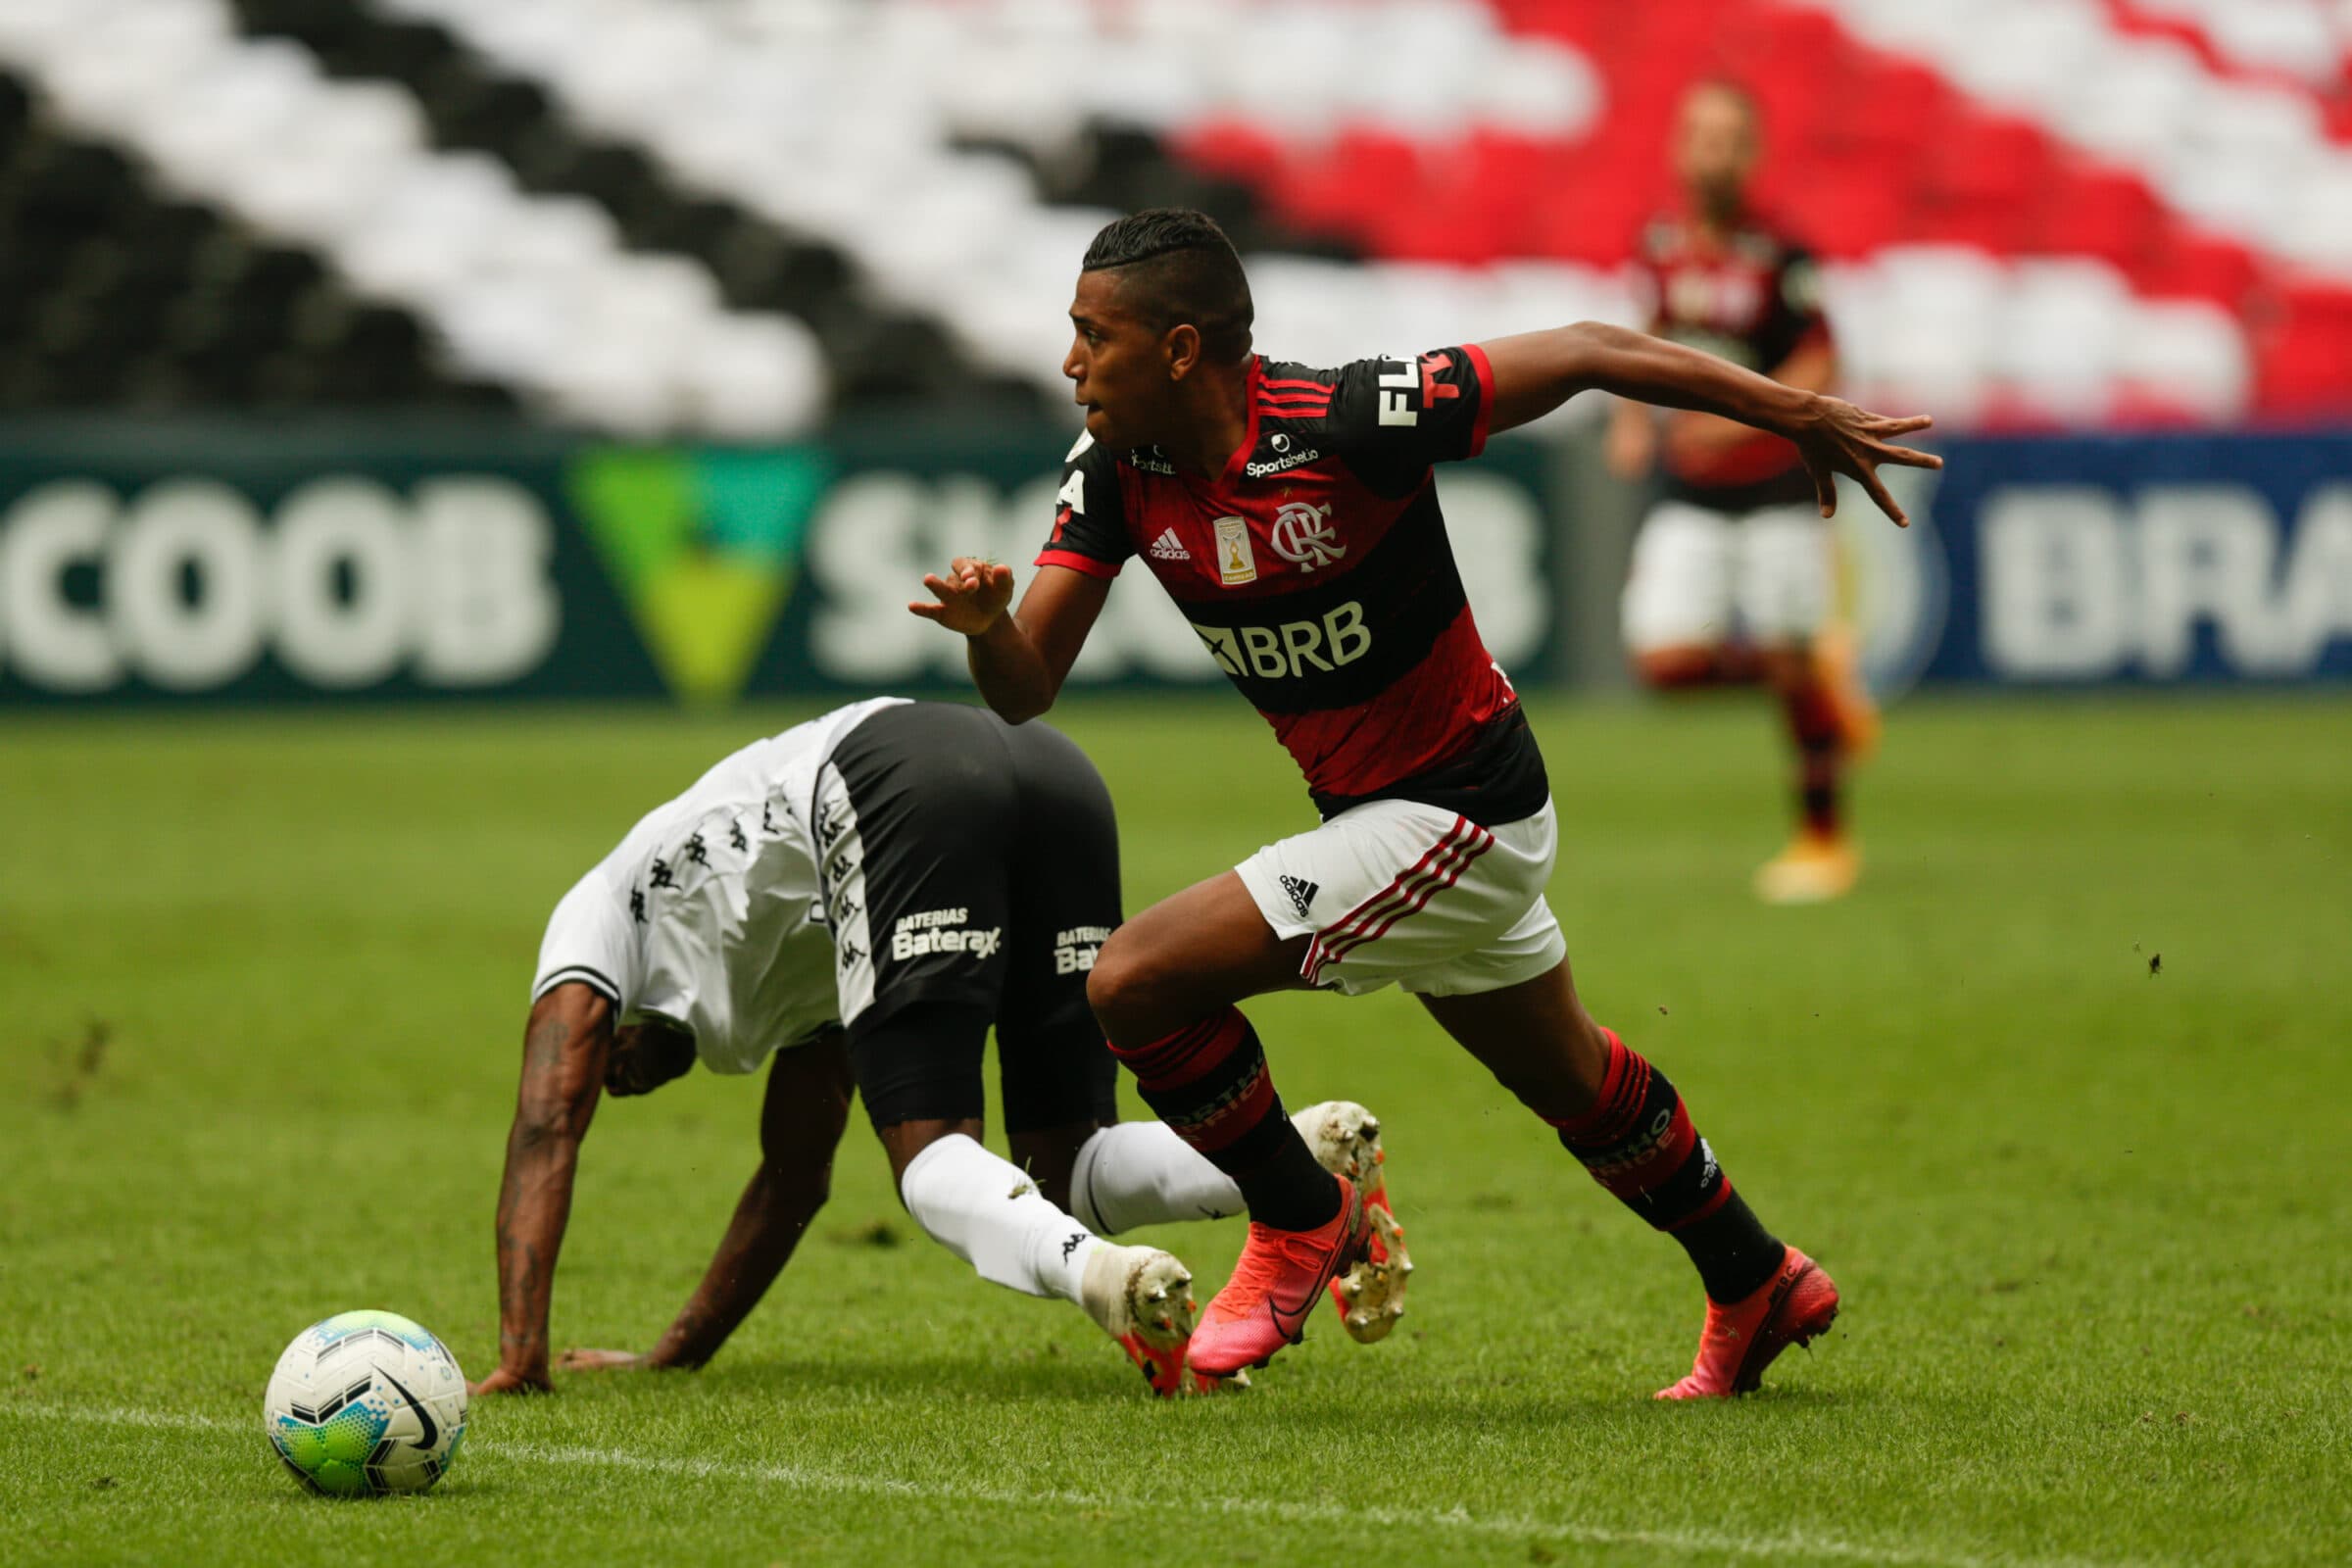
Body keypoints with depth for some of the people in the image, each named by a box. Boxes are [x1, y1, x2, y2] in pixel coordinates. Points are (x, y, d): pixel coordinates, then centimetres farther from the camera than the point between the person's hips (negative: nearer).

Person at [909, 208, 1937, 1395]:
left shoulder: (1346, 425, -28)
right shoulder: (1114, 469, -8)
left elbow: (1584, 355, -19)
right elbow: (1024, 688, -9)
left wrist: (1800, 415, -12)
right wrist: (983, 623, -33)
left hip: (1460, 814, -8)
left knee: (1134, 984, -16)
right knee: (1570, 1081, 27)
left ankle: (1300, 1222, 6)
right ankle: (1760, 1288, 47)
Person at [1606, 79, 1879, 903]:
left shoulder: (1778, 257, -12)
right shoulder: (1660, 249, 2)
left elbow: (1818, 370, -11)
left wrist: (1744, 417, -24)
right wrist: (1633, 420, 6)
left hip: (1776, 486, -4)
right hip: (1688, 495, 4)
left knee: (1791, 664, -2)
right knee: (1666, 661, -8)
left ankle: (1824, 839, 16)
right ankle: (1821, 669, 18)